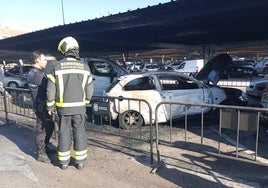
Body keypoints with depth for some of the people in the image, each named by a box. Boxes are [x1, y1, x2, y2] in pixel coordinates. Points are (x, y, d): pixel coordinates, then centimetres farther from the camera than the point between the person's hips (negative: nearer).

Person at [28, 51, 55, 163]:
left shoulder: (39, 72, 15)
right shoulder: (36, 74, -19)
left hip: (44, 106, 10)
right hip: (41, 107, -10)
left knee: (50, 127, 20)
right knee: (42, 129, 0)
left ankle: (45, 146, 36)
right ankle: (41, 154, 12)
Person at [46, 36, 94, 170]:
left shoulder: (57, 67, -8)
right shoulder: (84, 67, -3)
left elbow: (51, 90, -6)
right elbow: (89, 89, 2)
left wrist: (50, 106, 7)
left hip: (63, 107, 0)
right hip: (79, 107, 1)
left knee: (64, 134, 12)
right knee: (79, 133, 11)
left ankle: (63, 161, 24)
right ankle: (80, 161, 19)